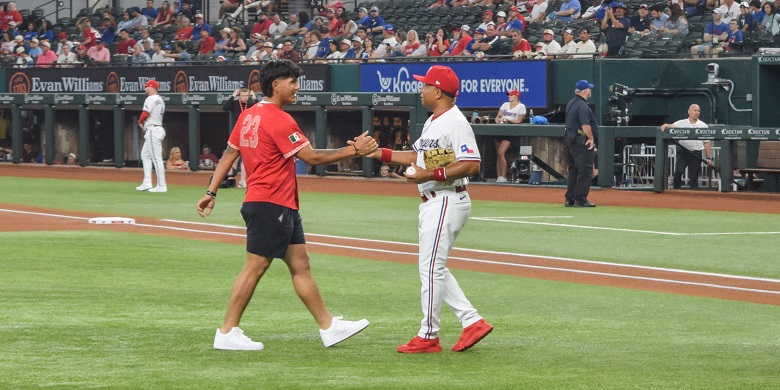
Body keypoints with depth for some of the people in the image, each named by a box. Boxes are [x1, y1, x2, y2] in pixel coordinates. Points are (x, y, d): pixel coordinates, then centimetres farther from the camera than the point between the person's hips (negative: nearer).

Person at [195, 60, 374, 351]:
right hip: (271, 204, -10)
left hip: (284, 207, 10)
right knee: (255, 267, -6)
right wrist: (353, 150, -15)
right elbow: (311, 157, -19)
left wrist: (211, 192, 16)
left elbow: (229, 155, 15)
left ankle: (328, 327, 12)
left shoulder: (248, 116, 13)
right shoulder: (279, 120, -16)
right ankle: (227, 334, -2)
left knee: (300, 264, 10)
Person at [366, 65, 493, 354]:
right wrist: (381, 154, 14)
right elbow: (417, 156, 22)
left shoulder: (455, 122, -17)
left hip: (447, 202, -11)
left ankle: (428, 336, -1)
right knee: (434, 269, 13)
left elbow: (472, 165, -24)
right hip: (431, 202, 11)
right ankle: (472, 322, 14)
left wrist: (431, 174, -26)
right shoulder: (433, 122, 16)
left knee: (431, 268, -7)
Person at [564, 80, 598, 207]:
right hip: (582, 142, -10)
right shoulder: (582, 106, -16)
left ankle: (570, 199, 14)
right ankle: (580, 200, -7)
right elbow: (585, 125, -24)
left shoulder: (571, 104, 15)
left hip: (569, 140, 10)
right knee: (585, 171, -6)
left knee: (573, 170, 14)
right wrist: (591, 139, -12)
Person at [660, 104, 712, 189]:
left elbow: (706, 143, 9)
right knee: (678, 170, -20)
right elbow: (672, 126, -12)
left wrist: (708, 158, 3)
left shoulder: (703, 126, 10)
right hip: (683, 152, -1)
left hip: (696, 153, 1)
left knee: (694, 176, 1)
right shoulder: (681, 123, 8)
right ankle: (676, 189, -6)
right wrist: (666, 125, -36)